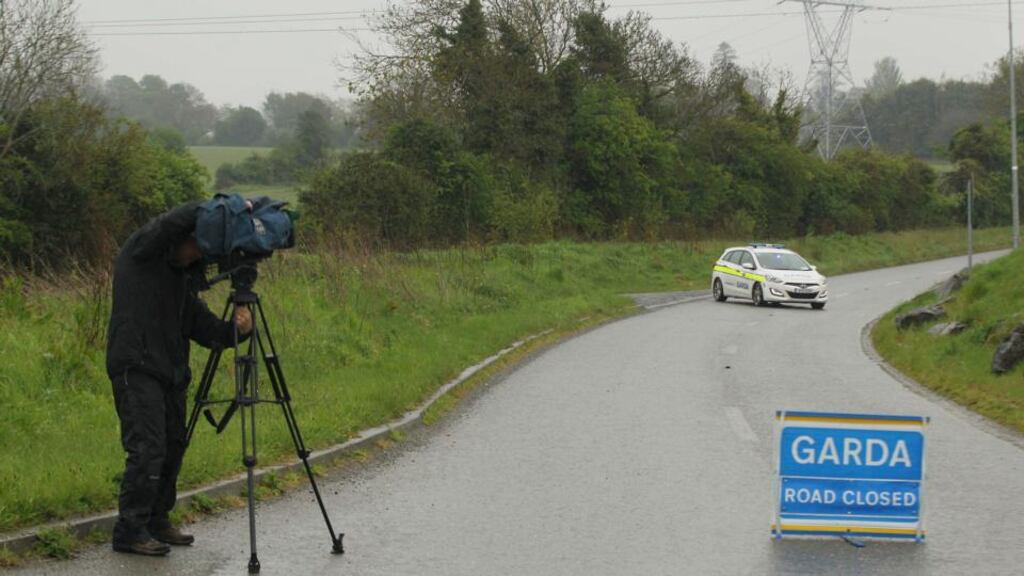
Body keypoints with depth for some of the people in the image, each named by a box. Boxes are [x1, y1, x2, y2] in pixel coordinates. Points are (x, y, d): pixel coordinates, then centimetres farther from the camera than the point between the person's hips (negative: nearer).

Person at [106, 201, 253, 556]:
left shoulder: (183, 277, 17)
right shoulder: (141, 251, -4)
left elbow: (201, 327, 9)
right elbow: (173, 223, -24)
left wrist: (235, 330, -11)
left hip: (169, 372, 8)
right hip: (136, 368, -8)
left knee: (172, 447, 10)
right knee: (147, 449, -13)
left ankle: (156, 521, 22)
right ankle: (129, 531, -8)